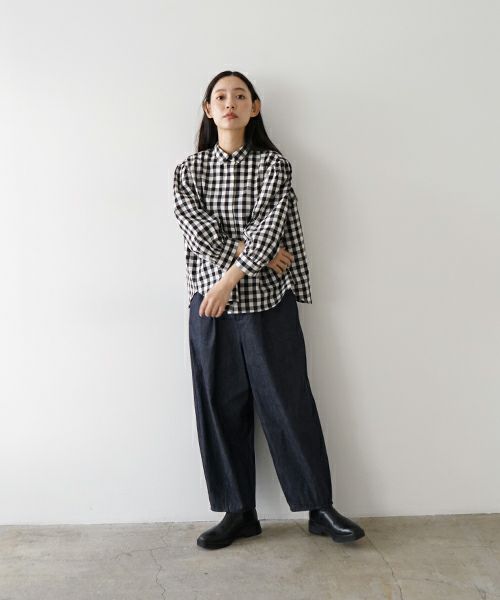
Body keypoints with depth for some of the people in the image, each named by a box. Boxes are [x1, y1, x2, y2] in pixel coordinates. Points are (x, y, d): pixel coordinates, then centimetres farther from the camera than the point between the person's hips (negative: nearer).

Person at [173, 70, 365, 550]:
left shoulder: (272, 164, 4)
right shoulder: (189, 168, 10)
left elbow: (270, 224, -10)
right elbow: (192, 223, -5)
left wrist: (230, 278, -19)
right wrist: (248, 249, -14)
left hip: (268, 301, -2)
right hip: (210, 302, 2)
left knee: (288, 403, 2)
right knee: (220, 407, 6)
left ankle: (320, 508, 18)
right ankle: (239, 512, 22)